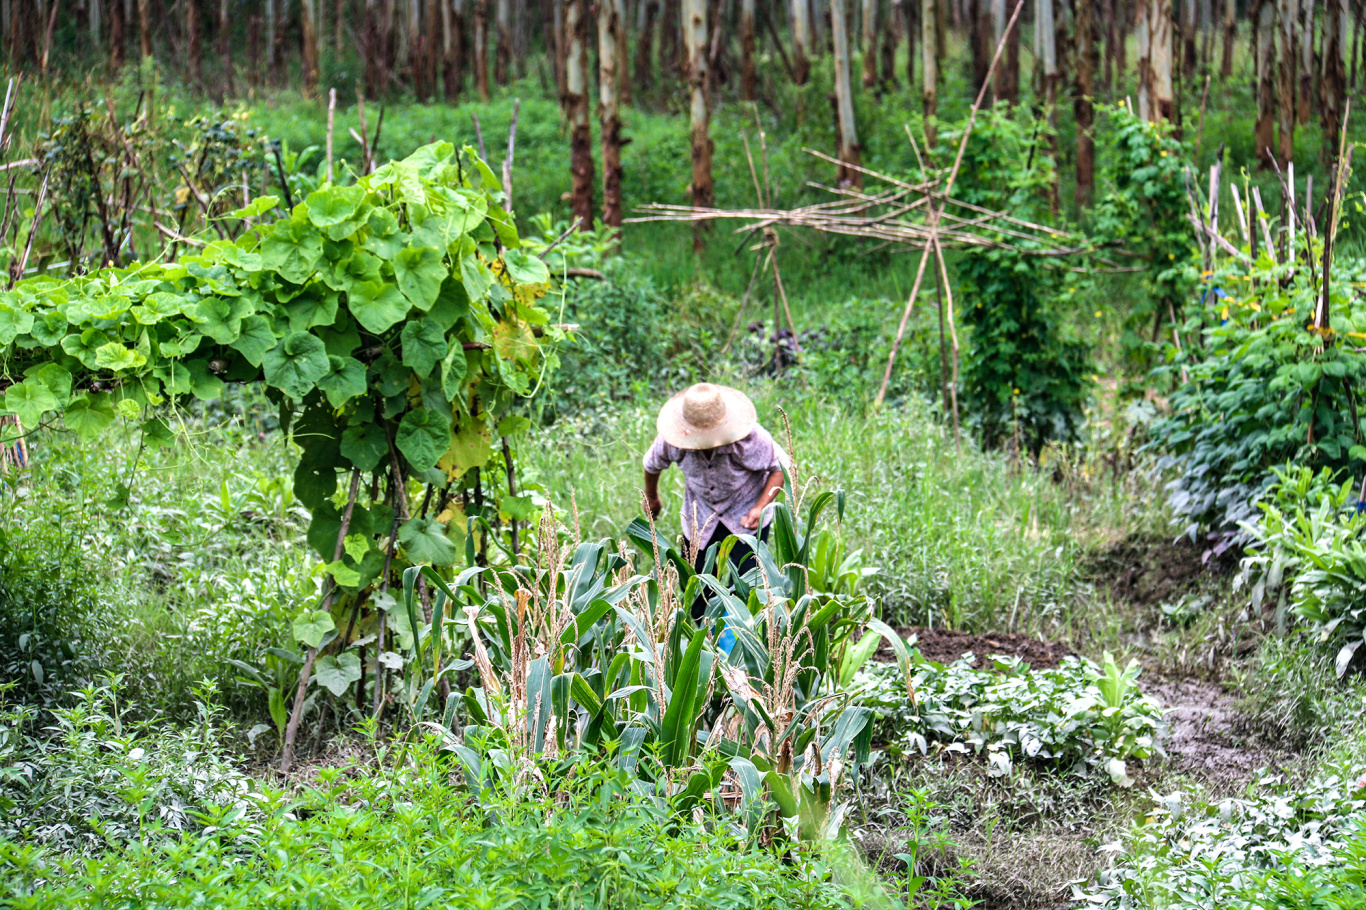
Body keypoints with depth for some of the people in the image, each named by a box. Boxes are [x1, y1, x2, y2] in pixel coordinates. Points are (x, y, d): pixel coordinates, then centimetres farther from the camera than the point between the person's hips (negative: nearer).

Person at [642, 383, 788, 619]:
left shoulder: (749, 438, -32)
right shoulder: (671, 442, -24)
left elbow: (781, 467, -17)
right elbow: (652, 464, 0)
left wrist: (760, 508, -30)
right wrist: (651, 498, 20)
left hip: (745, 518, -3)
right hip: (700, 518, 3)